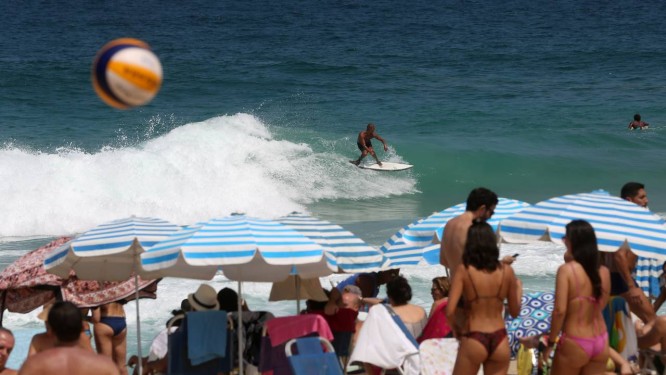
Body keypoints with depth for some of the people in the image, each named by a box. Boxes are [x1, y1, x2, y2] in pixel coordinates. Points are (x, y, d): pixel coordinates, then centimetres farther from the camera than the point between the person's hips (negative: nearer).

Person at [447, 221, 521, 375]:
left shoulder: (464, 270, -8)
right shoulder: (506, 271, -1)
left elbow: (450, 311, -14)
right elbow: (515, 312, 9)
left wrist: (456, 328, 6)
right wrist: (518, 288, 26)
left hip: (474, 340, -3)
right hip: (500, 341, 3)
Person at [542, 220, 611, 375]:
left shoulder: (567, 270, -14)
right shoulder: (604, 272, 1)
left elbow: (560, 310, -18)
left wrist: (551, 342, -9)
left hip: (575, 343, -5)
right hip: (601, 342, 5)